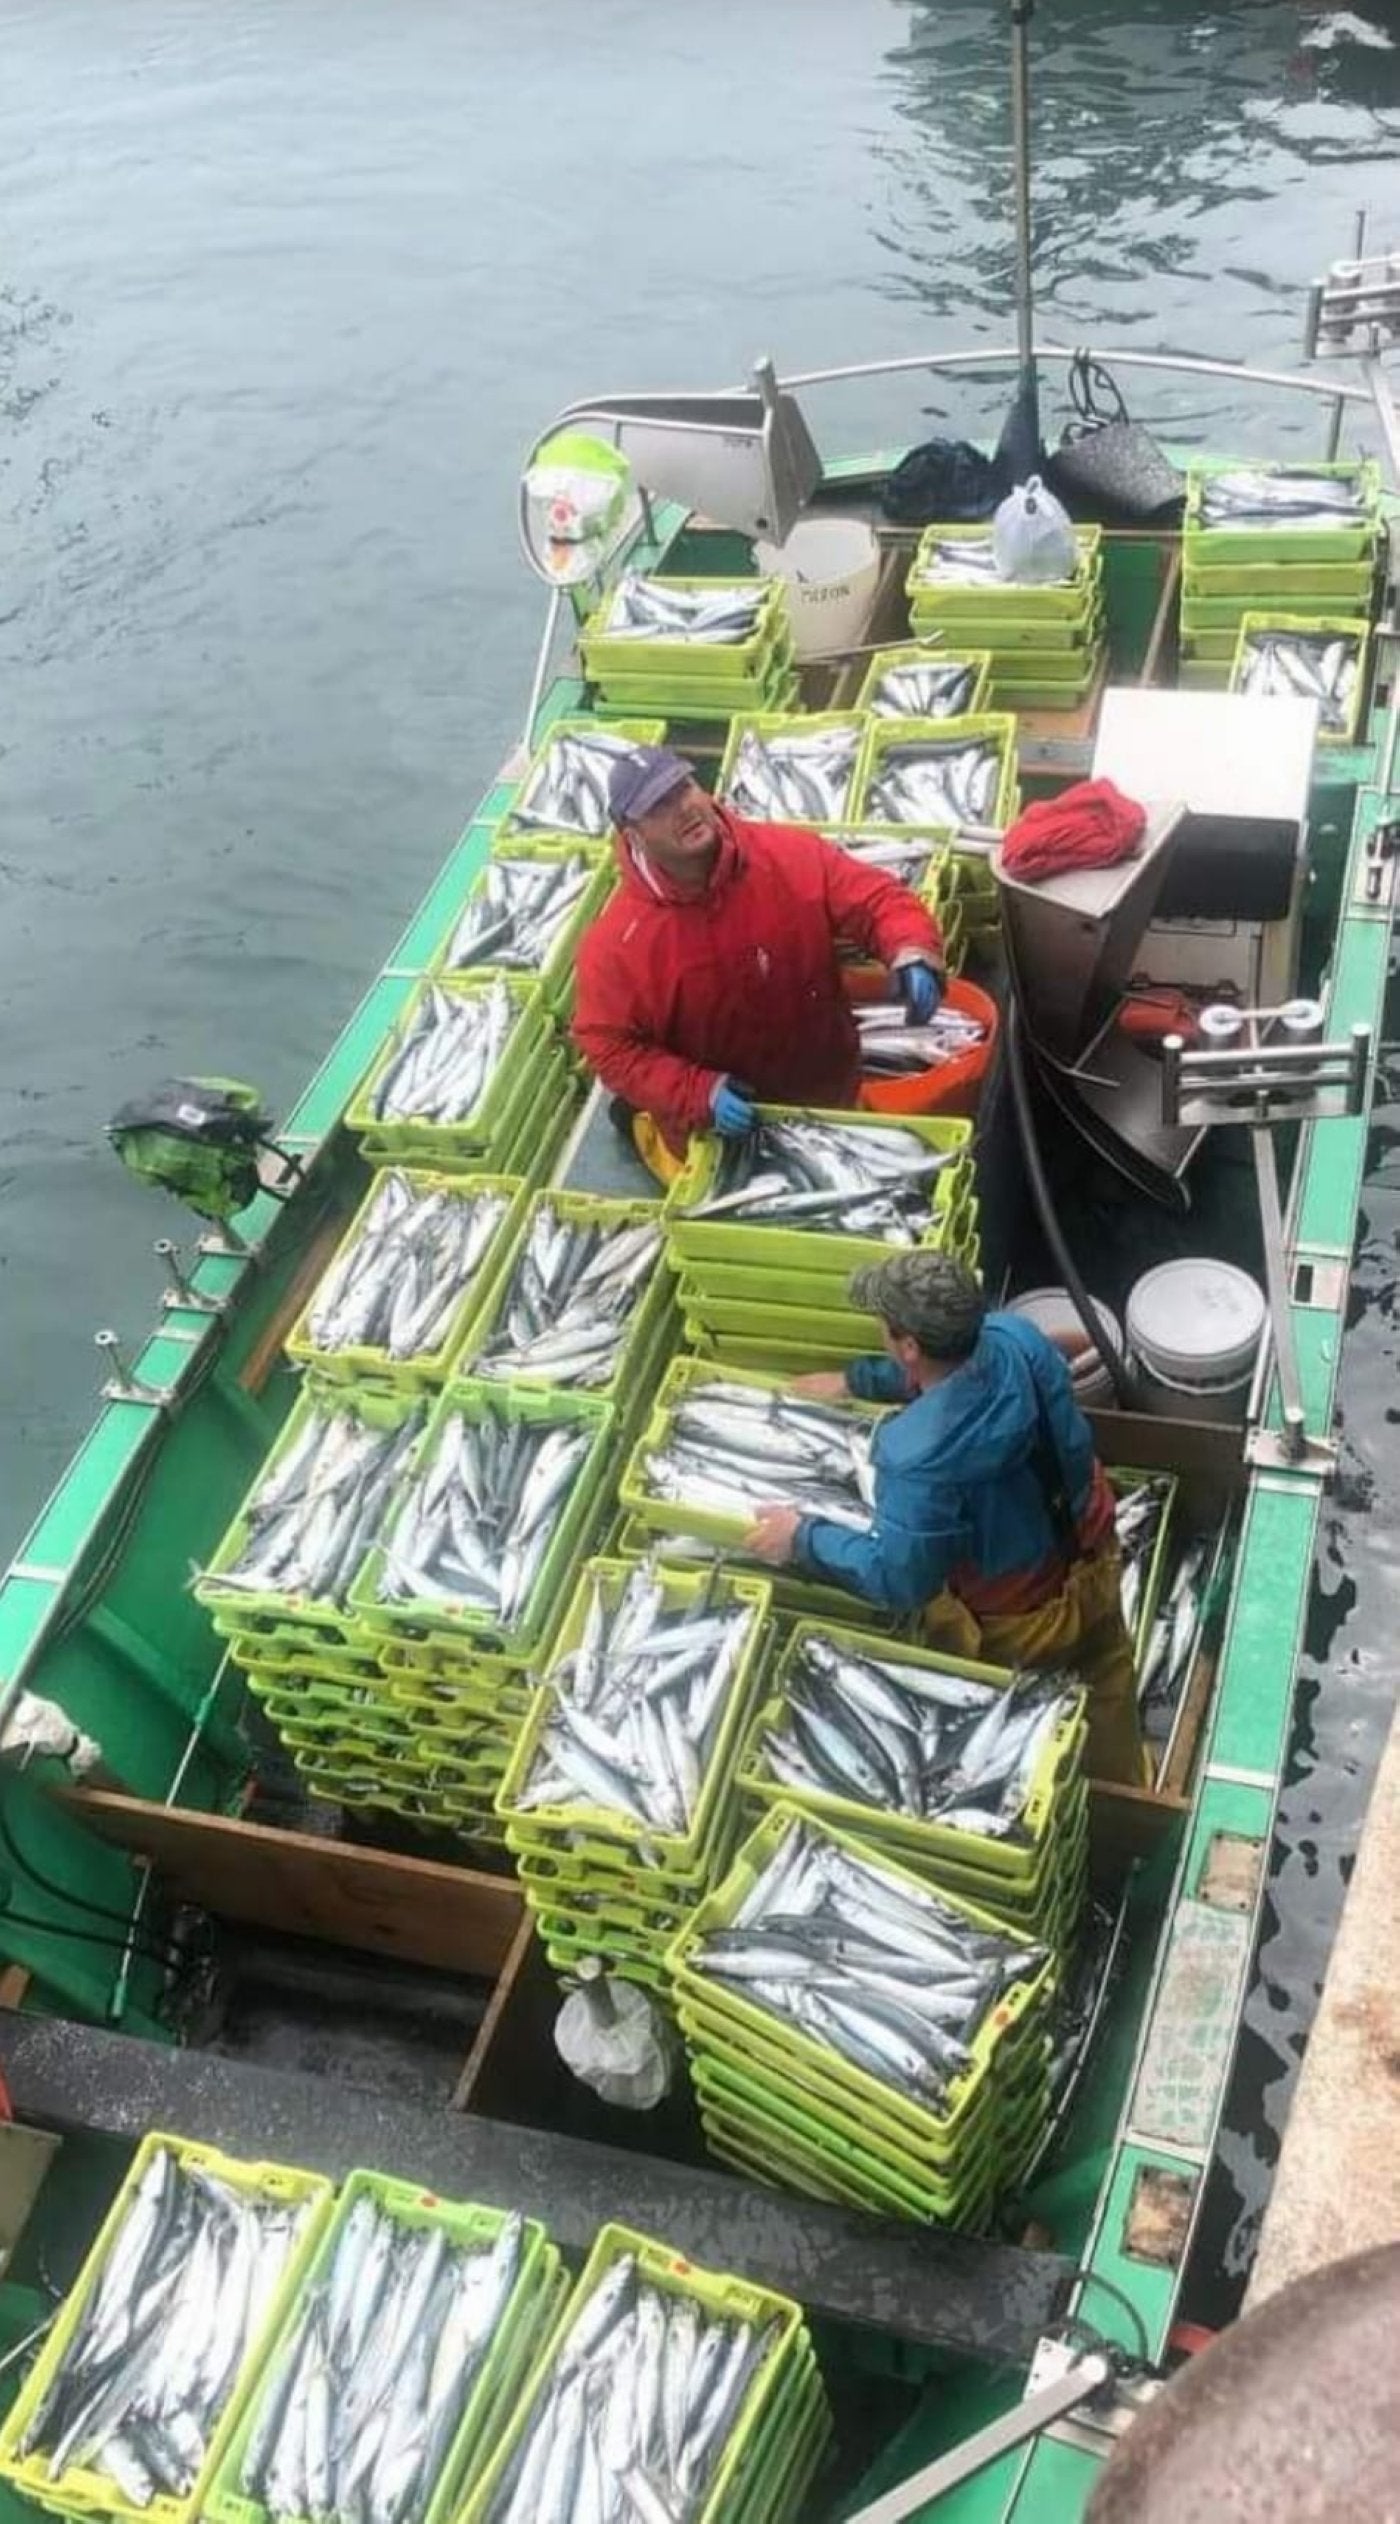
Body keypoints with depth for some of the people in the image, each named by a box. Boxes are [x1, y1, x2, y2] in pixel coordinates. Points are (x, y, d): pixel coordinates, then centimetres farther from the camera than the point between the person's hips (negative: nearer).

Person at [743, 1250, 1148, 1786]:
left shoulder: (919, 1457, -40)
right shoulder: (1016, 1337, -20)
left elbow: (899, 1578, -27)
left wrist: (803, 1539, -16)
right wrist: (856, 1378, 9)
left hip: (1014, 1626, -6)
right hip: (1092, 1562, 6)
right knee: (1107, 1689, 32)